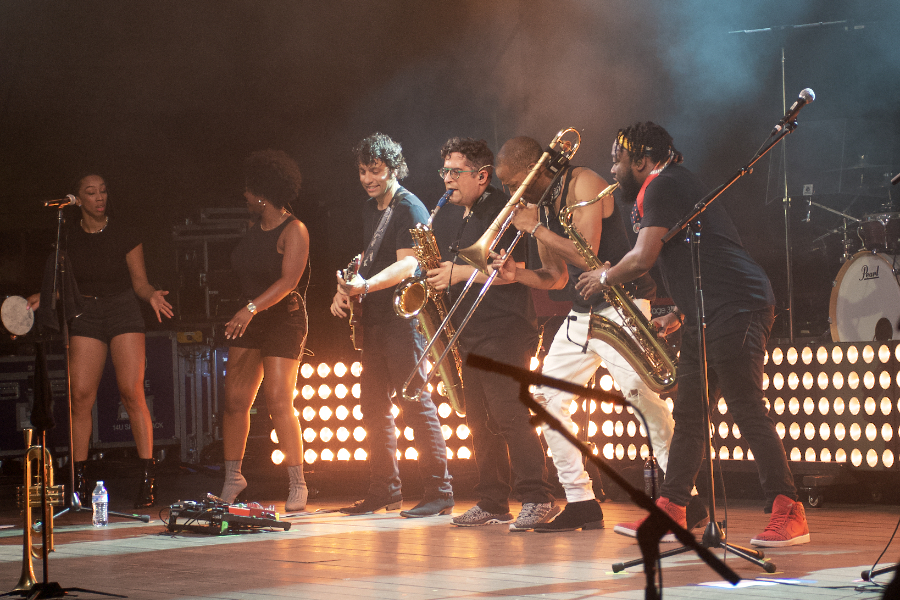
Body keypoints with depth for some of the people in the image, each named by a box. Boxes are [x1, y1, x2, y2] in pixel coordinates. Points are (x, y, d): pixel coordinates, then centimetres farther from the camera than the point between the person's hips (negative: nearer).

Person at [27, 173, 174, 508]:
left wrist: (152, 295, -17)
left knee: (131, 392, -13)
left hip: (124, 312, -2)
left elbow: (140, 283, 4)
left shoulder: (124, 236, 0)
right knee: (80, 395, -7)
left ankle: (148, 478, -9)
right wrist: (41, 299, -6)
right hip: (86, 316, 2)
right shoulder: (67, 239, 5)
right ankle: (79, 480, 2)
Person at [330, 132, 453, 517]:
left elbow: (407, 264, -20)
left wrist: (365, 286, -33)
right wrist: (346, 289, 6)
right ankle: (384, 491, 17)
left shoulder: (409, 208, -10)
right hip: (374, 319, 9)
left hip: (403, 316, -9)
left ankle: (439, 493, -10)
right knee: (373, 406, 10)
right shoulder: (370, 209, 17)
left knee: (415, 403, -11)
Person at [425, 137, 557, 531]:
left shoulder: (501, 210, -8)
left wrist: (459, 272, -17)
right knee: (480, 422, 8)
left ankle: (537, 499, -13)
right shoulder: (464, 218, 20)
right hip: (469, 334, 10)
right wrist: (441, 275, 12)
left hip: (504, 332, -9)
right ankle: (492, 503, 12)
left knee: (509, 417, -14)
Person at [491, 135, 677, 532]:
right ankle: (580, 502, 10)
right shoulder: (541, 203, 12)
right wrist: (519, 274, -3)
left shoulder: (583, 184, -13)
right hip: (580, 315, 9)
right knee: (547, 398, 5)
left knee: (641, 393, -22)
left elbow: (585, 255, -23)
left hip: (620, 308, -9)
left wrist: (535, 228, -13)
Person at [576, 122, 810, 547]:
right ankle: (669, 514, 13)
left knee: (747, 412, -12)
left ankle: (788, 514, -13)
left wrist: (604, 278, 3)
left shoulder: (663, 186, -8)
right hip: (707, 318, 11)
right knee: (689, 414, 10)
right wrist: (677, 317, 22)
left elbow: (643, 258, -16)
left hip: (736, 309, -11)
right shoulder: (671, 187, 25)